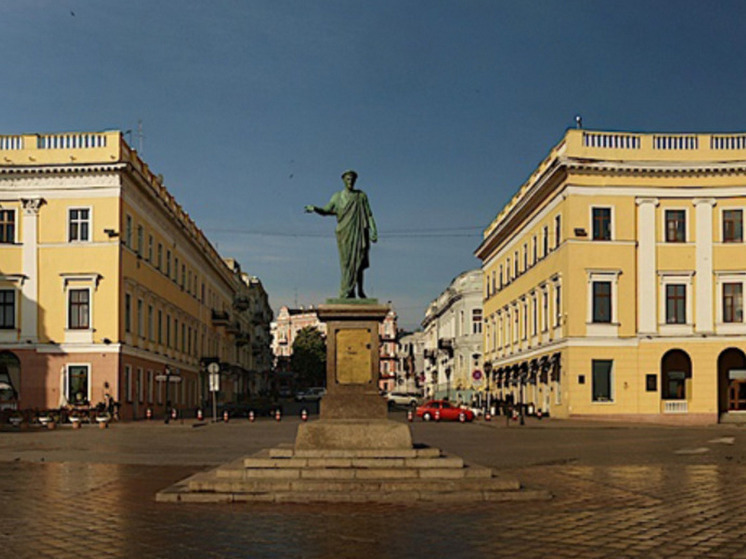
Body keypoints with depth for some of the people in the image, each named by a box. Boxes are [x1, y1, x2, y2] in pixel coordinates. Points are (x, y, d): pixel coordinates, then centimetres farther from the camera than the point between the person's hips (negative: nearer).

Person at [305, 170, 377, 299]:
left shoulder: (361, 195, 10)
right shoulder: (337, 197, 10)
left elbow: (368, 214, 8)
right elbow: (326, 210, 7)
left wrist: (373, 231, 0)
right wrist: (314, 209, -13)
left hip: (359, 232, 0)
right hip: (344, 233, 0)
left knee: (358, 262, -3)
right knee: (347, 262, -6)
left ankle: (360, 290, 9)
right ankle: (346, 293, -5)